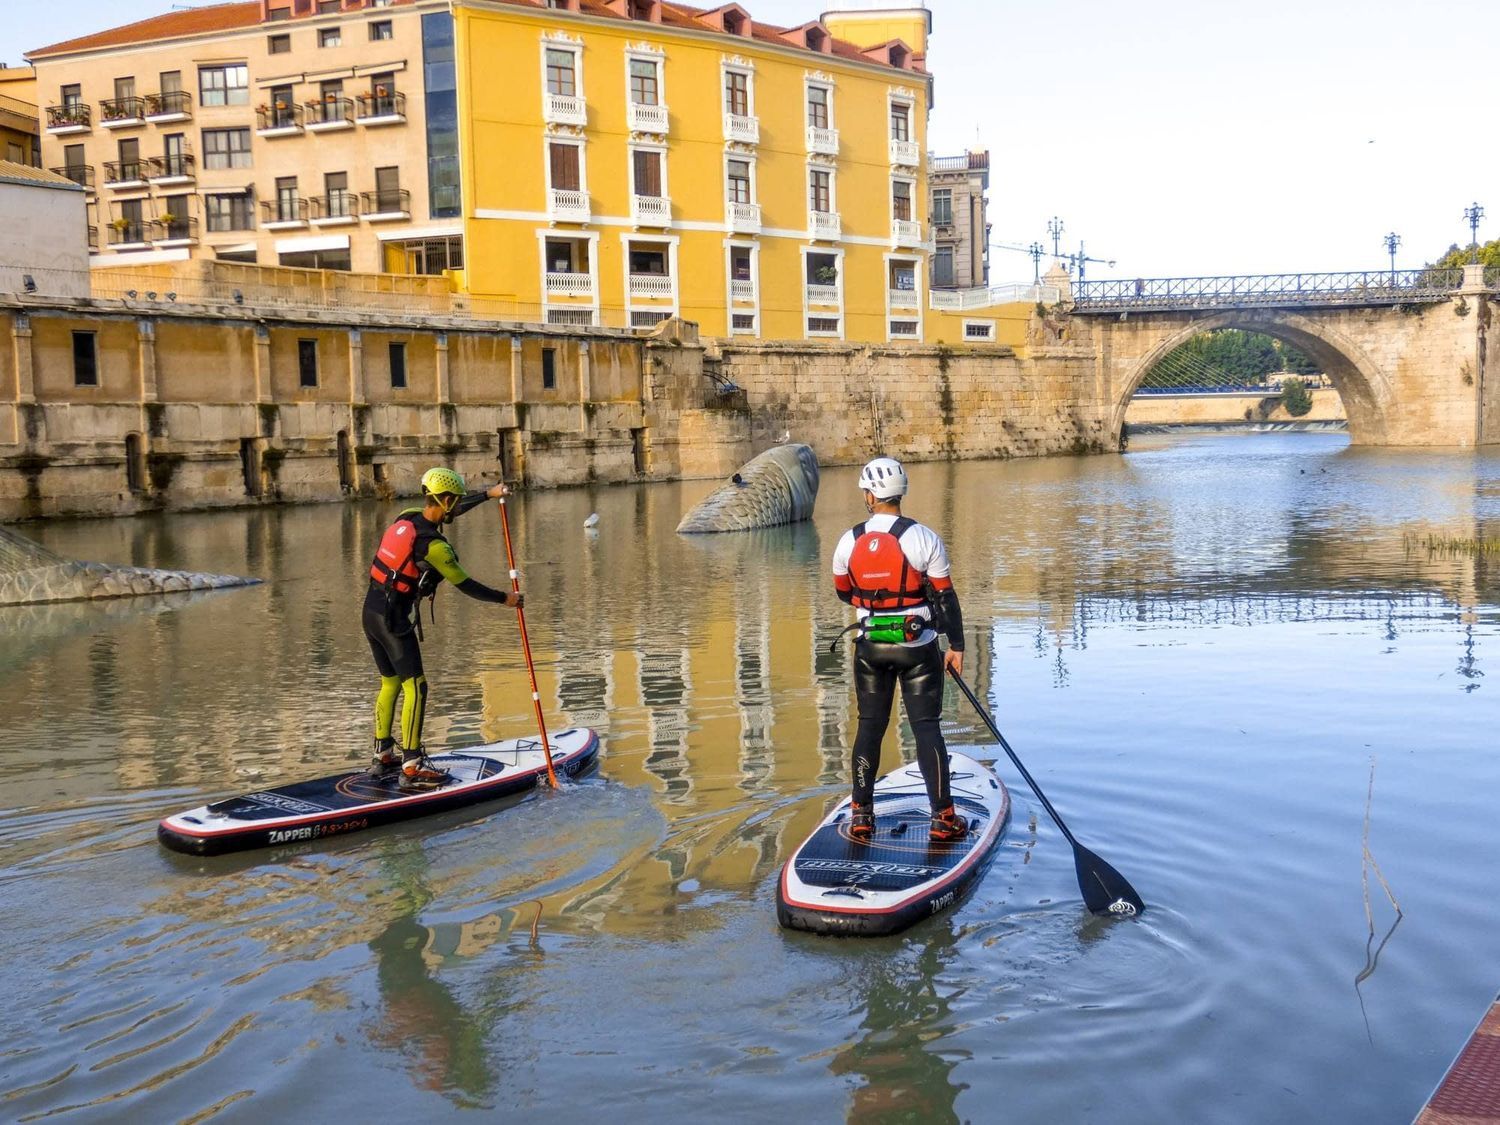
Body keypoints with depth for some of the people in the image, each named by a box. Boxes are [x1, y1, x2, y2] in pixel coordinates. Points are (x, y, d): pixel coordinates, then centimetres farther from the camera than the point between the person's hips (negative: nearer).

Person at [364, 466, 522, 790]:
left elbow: (452, 510, 21)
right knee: (415, 688, -5)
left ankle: (383, 757, 27)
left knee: (390, 683, 19)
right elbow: (465, 585, -10)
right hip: (394, 620, -9)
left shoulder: (407, 518, 4)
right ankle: (411, 768, -5)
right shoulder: (433, 545, -19)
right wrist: (504, 599, 2)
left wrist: (489, 494, 27)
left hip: (371, 612, 9)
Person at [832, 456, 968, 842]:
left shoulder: (849, 542, -4)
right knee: (926, 726, 3)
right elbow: (945, 596, -8)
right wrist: (956, 645, 0)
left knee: (870, 725, 12)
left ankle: (861, 815, 14)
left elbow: (844, 593, 10)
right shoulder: (924, 538, -12)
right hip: (918, 649, -2)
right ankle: (942, 817, 5)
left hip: (871, 649, 2)